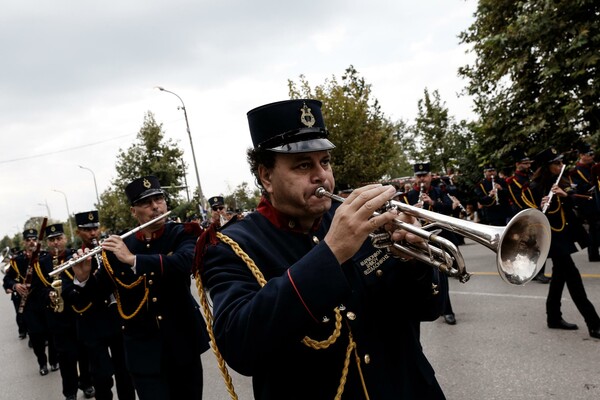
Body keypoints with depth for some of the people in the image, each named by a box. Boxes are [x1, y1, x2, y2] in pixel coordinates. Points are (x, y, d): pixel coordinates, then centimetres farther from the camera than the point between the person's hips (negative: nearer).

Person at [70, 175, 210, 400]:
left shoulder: (182, 234, -5)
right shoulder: (118, 247, 0)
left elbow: (183, 264, -27)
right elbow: (97, 292, 6)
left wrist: (132, 259, -29)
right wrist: (83, 279, -15)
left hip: (183, 340, 0)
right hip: (143, 349, 0)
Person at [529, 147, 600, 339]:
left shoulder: (562, 182, 9)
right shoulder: (536, 187, -11)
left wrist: (565, 194, -20)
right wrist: (541, 207, -32)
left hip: (565, 232, 7)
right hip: (550, 234, -7)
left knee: (560, 272, 12)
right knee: (572, 275, -10)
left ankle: (554, 317, 24)